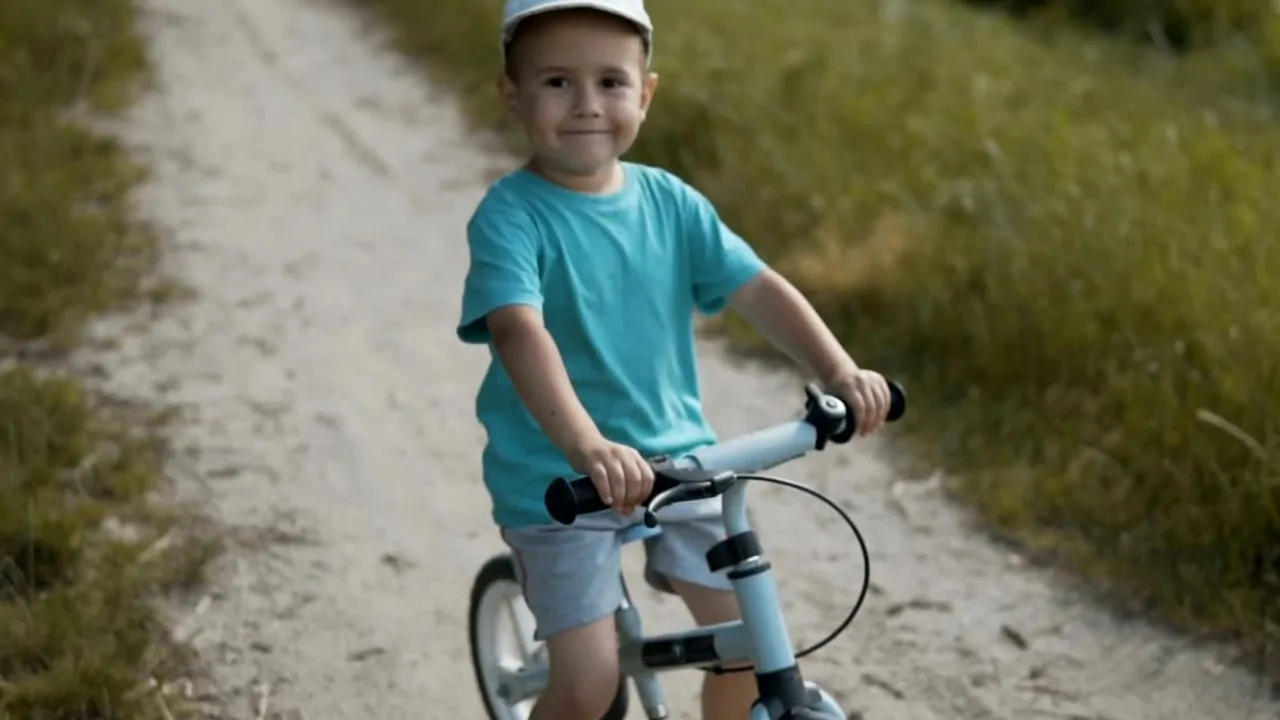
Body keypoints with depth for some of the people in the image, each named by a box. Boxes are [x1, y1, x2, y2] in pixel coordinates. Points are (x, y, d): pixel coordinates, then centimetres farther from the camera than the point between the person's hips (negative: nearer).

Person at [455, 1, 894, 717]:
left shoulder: (670, 201, 0)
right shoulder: (510, 214, -15)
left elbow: (759, 288, -5)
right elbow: (519, 332, -30)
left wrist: (840, 372, -22)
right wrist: (586, 446, -46)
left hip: (674, 457, 5)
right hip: (556, 481, -4)